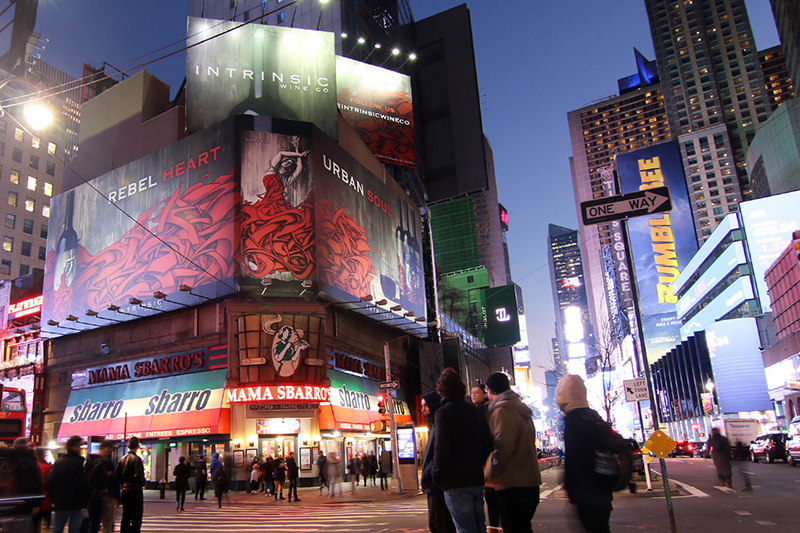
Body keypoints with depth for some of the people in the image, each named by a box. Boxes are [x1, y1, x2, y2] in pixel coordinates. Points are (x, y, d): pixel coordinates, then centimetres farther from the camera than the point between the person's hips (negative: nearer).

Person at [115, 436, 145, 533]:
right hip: (135, 491, -7)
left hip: (124, 491, 7)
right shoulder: (136, 459, -16)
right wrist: (143, 483, -3)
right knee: (136, 518, -1)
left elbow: (116, 476, 8)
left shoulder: (122, 459, 6)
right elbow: (138, 476, -22)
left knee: (125, 517, 15)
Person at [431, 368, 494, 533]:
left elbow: (441, 449, -17)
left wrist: (437, 476, -6)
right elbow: (487, 444, 14)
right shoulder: (476, 411, 11)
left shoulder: (443, 413, -11)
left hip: (456, 482, -7)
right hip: (477, 479, 7)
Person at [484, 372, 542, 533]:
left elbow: (503, 447, -23)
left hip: (512, 485, -9)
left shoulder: (502, 410, -14)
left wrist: (491, 473, -9)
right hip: (529, 482, 9)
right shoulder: (521, 409, 16)